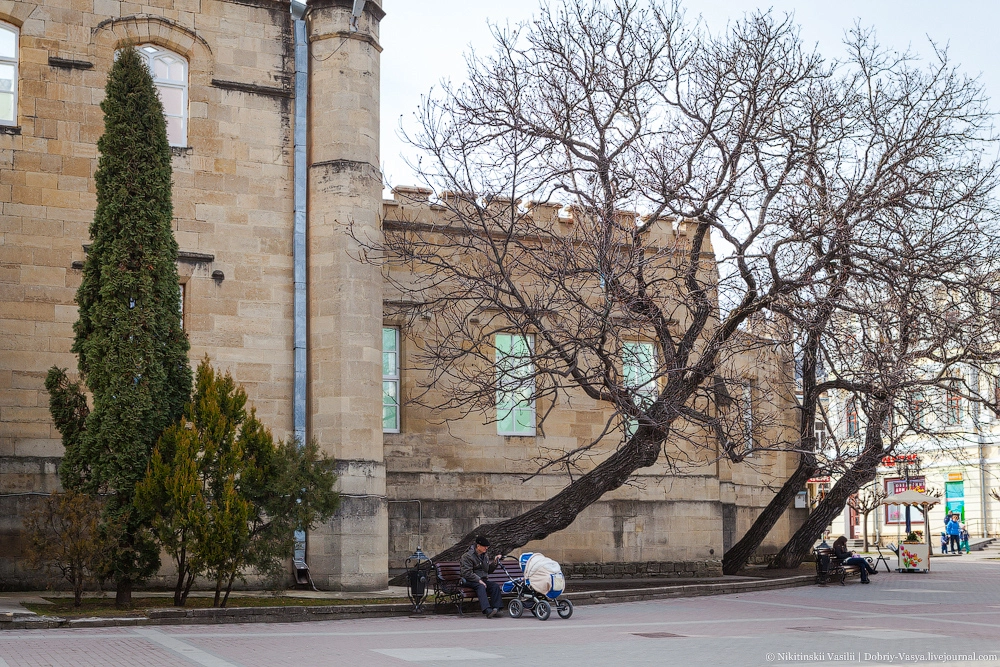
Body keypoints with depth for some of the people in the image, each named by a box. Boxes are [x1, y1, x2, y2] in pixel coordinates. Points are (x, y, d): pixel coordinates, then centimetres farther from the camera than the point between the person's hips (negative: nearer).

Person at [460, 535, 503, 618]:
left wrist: (494, 562, 8)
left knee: (496, 586, -20)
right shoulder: (467, 556, -8)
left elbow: (488, 570, 23)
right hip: (470, 581, -7)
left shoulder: (485, 556, 17)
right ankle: (487, 610, -51)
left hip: (482, 580, 7)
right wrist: (479, 580, -22)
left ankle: (495, 609, -28)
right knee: (481, 586, -37)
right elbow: (467, 573, -16)